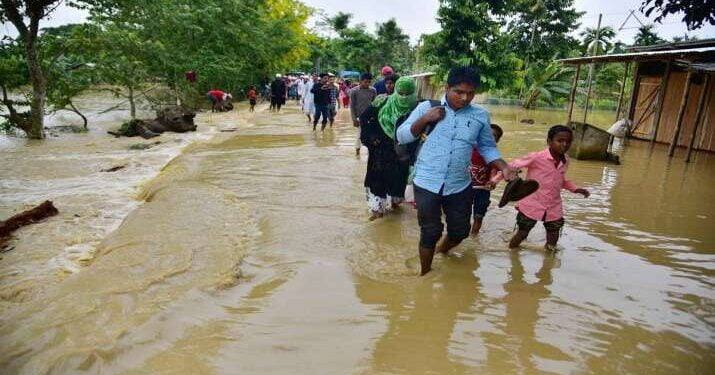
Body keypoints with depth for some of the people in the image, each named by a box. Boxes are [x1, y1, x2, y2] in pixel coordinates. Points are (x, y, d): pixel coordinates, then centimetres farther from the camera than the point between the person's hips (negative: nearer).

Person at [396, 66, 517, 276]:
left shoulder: (480, 116, 3)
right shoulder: (427, 107, -2)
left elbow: (487, 147, 14)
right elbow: (402, 136, 0)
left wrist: (504, 167, -2)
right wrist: (424, 119, -14)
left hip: (460, 186, 3)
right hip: (427, 183, -3)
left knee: (460, 231, 15)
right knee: (430, 232, 5)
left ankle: (442, 251, 49)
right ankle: (425, 273, 29)